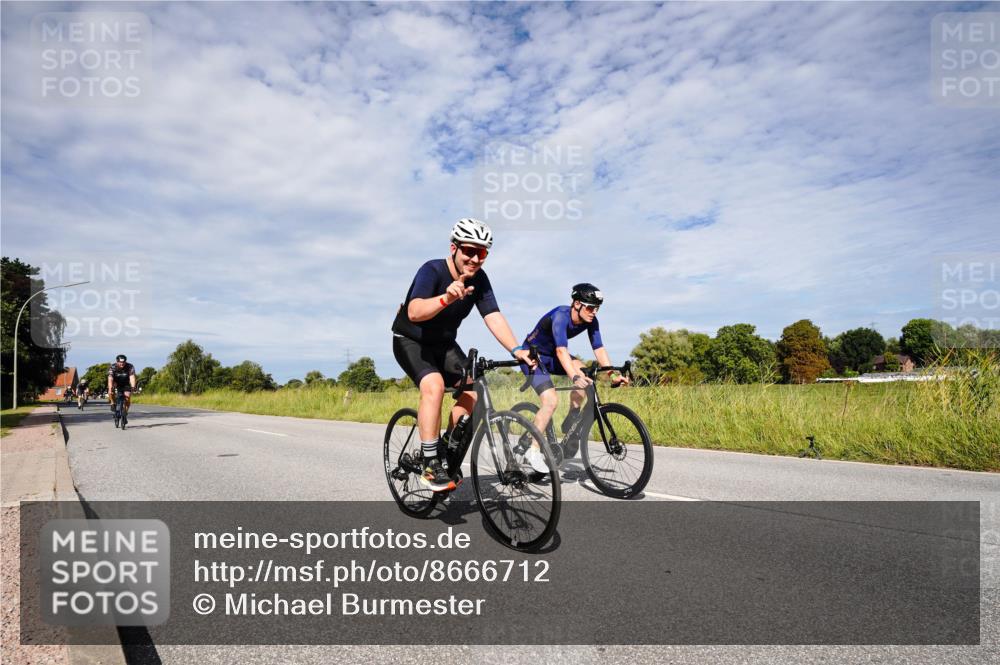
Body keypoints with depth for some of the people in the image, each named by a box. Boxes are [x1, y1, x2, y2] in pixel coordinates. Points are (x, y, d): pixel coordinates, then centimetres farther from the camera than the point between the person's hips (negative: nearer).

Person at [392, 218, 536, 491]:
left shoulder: (479, 279, -12)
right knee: (434, 385, -30)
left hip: (444, 344, 6)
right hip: (410, 341, -5)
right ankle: (431, 466, -21)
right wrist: (446, 298, -61)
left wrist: (516, 350, -38)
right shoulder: (432, 270, -27)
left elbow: (494, 317, -23)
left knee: (472, 392, -12)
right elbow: (415, 312, -43)